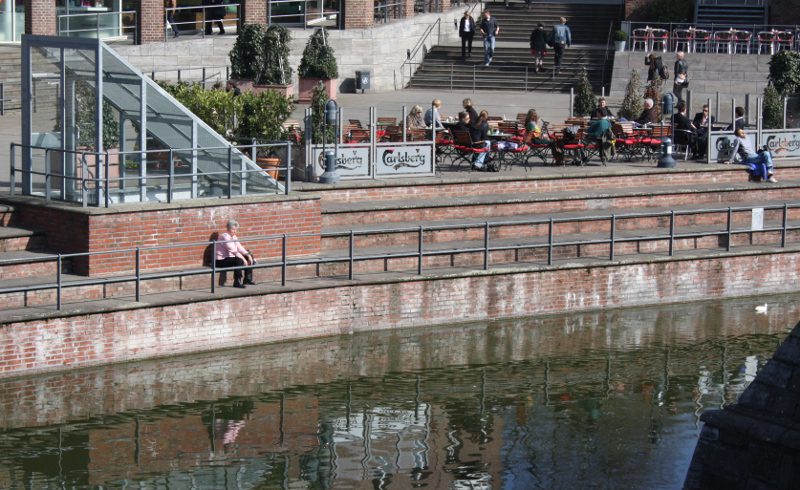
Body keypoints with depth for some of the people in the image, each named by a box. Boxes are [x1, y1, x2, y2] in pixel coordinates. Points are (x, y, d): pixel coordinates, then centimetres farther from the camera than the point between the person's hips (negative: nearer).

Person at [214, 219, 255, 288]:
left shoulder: (234, 237, 11)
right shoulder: (225, 237, -19)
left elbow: (240, 248, 8)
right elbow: (233, 250, -27)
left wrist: (248, 255, -8)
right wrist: (243, 259, -30)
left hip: (229, 258, 10)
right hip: (221, 261, -10)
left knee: (249, 258, 5)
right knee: (239, 260, -34)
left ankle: (248, 279, 12)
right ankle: (237, 282, -29)